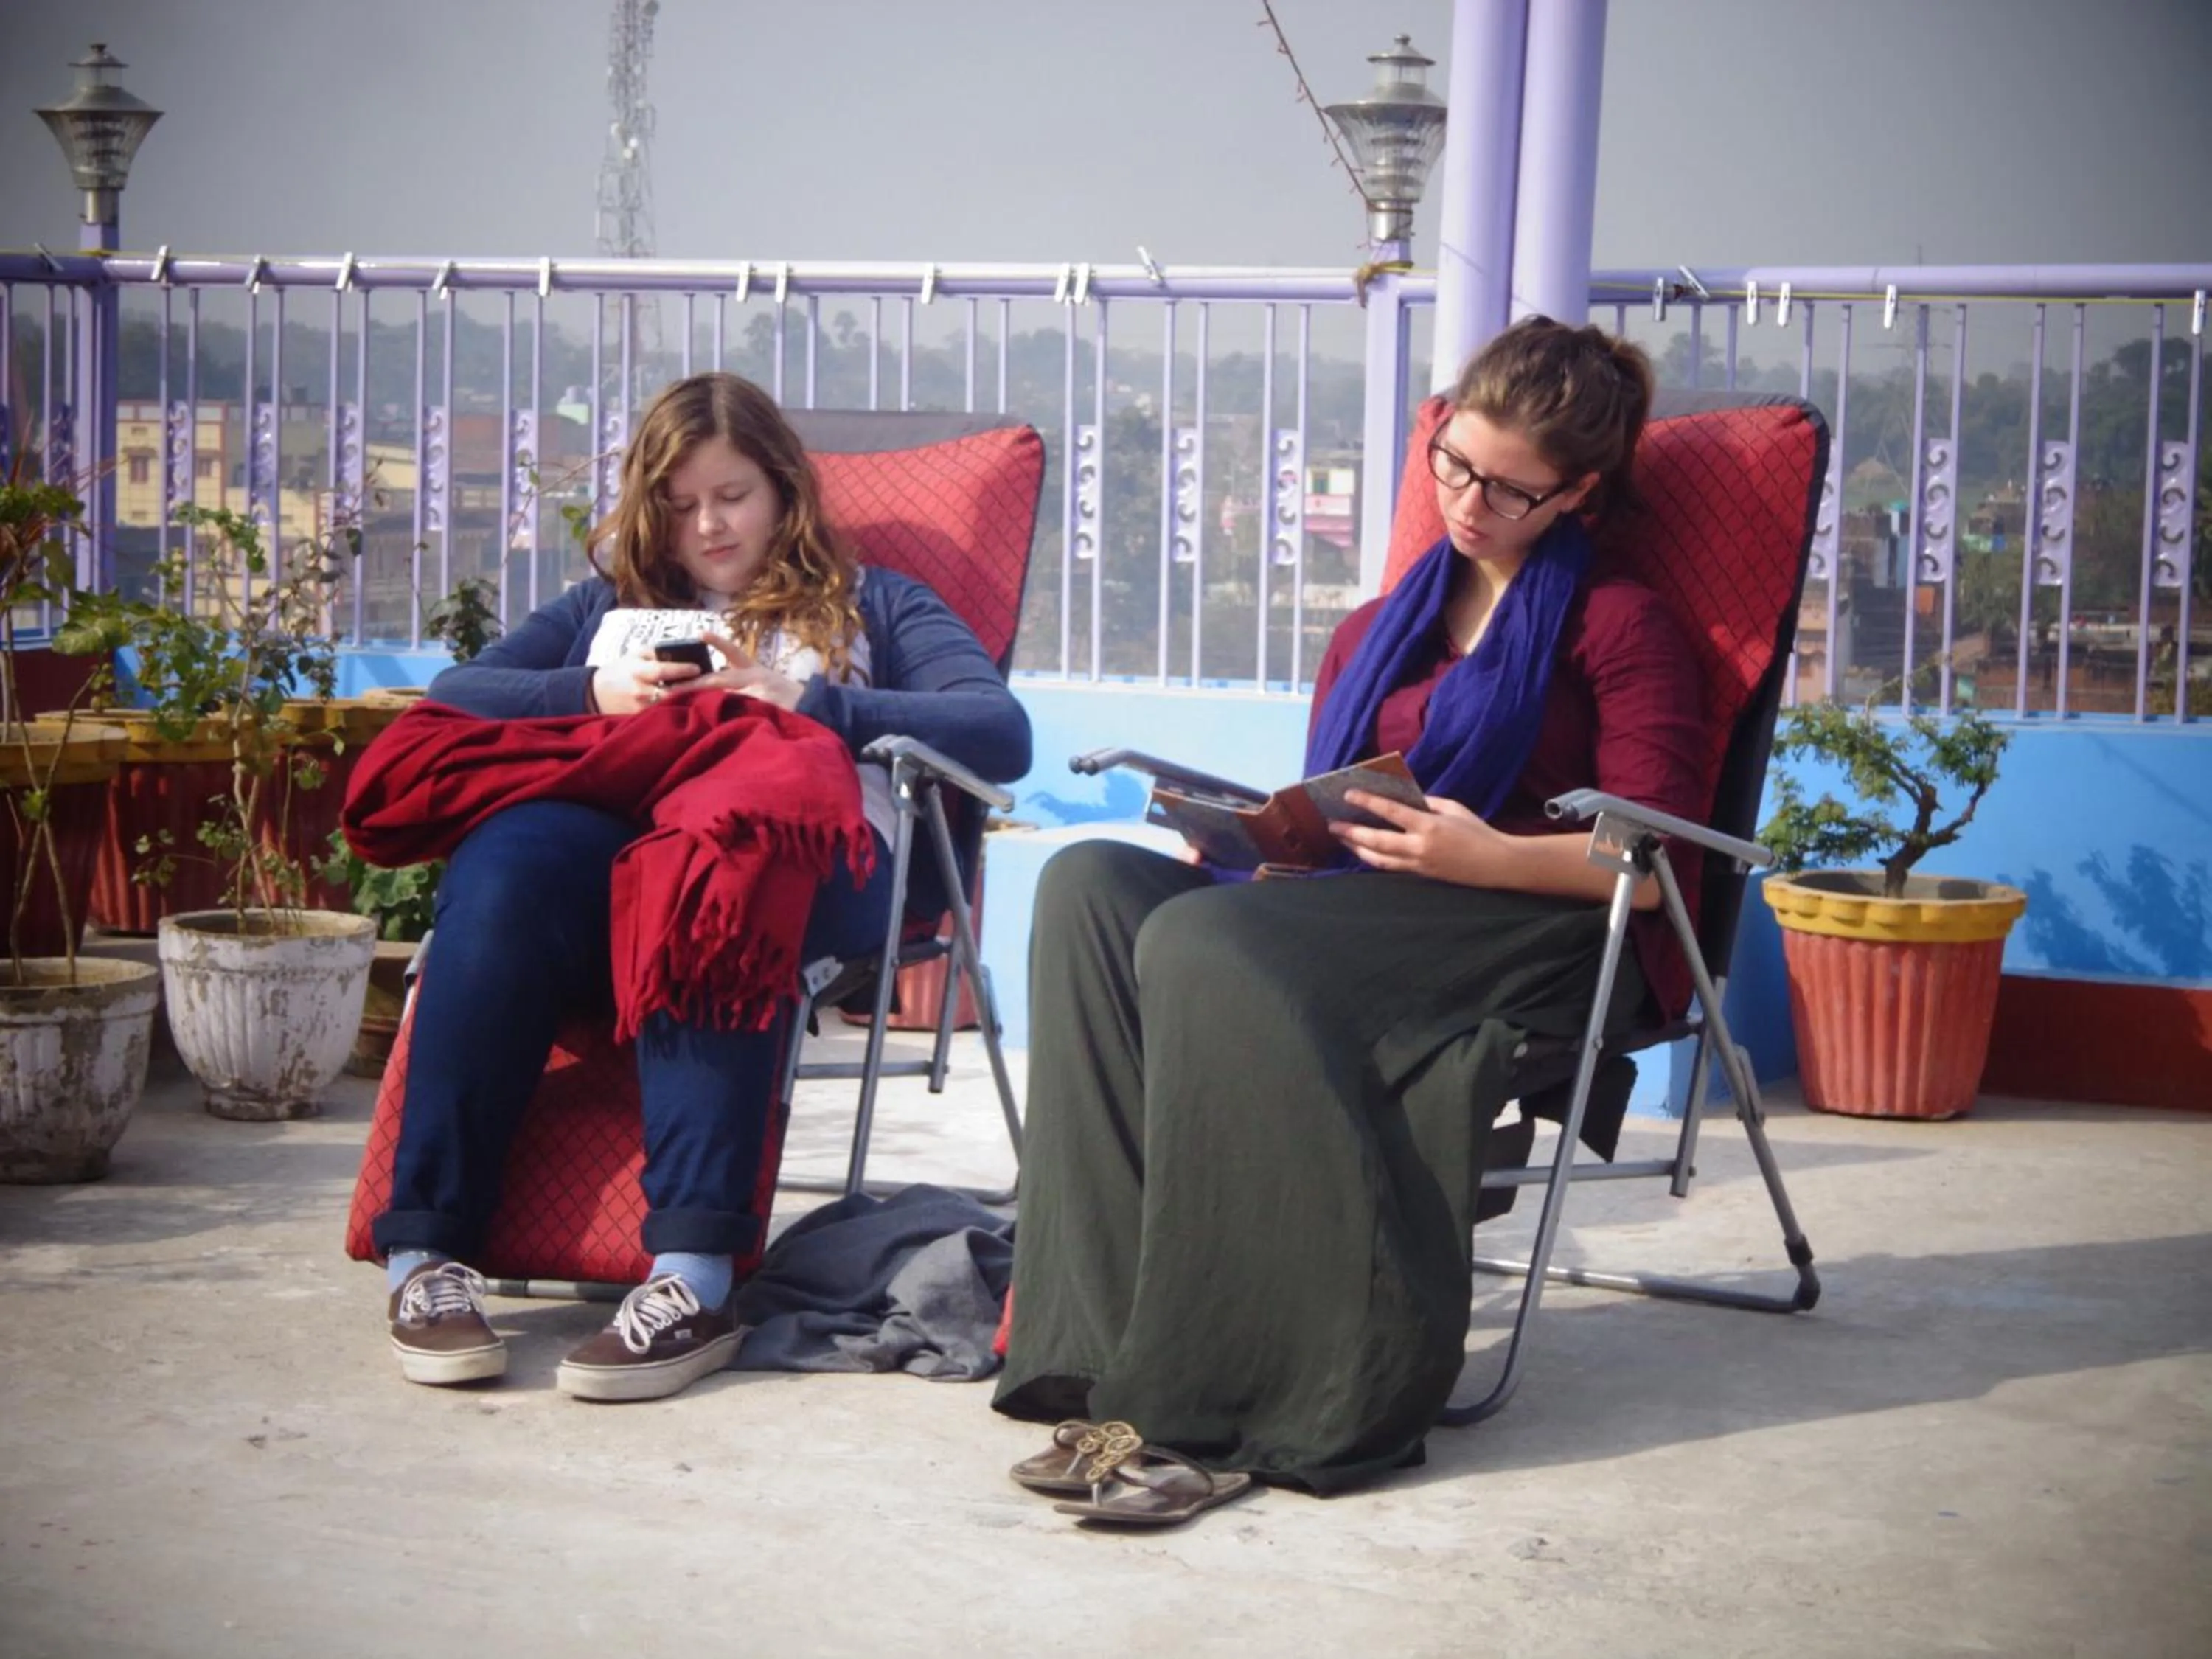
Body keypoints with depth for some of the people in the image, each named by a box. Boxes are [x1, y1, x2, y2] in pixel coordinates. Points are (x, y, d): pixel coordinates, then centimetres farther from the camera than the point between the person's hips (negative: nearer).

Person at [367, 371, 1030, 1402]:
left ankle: (692, 1278, -46)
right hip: (600, 827, 3)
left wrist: (801, 702, -2)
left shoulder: (872, 606, 28)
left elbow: (1002, 732, 8)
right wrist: (596, 692, 3)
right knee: (505, 860, -34)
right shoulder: (613, 603, 37)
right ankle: (425, 1252, -35)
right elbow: (452, 698, 21)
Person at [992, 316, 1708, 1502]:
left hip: (1538, 932, -6)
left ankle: (1213, 1396, -36)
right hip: (1359, 915, 6)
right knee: (1093, 884, -22)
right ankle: (1107, 1350, -33)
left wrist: (1490, 856, -17)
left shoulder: (1620, 627, 10)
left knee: (1205, 939, -32)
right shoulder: (1378, 632, 28)